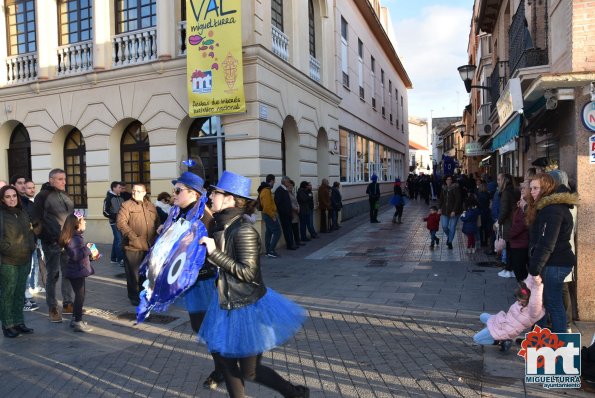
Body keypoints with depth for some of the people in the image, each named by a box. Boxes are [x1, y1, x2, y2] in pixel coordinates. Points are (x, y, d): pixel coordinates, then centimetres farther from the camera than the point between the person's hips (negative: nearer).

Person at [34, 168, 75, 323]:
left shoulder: (66, 196, 15)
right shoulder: (43, 196, -5)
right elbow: (39, 220, -11)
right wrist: (50, 238, -17)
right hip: (52, 242, -6)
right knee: (53, 275, 1)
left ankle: (67, 304, 21)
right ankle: (52, 309, 11)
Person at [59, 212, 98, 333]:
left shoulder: (77, 237, 12)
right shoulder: (74, 239, -21)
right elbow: (75, 255, -32)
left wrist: (91, 257, 14)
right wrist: (87, 248, -23)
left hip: (78, 271, 11)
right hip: (76, 272, -11)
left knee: (80, 294, 18)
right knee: (80, 295, -4)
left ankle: (75, 319, 29)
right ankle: (78, 322, 3)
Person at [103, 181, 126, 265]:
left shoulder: (121, 197, 12)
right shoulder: (109, 198, -6)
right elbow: (105, 212, -11)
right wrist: (116, 216, -20)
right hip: (115, 222, -6)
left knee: (117, 240, 12)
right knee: (119, 240, -10)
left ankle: (113, 258, 21)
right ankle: (121, 259, -8)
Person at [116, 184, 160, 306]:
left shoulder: (151, 206, 12)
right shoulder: (126, 205, -5)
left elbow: (157, 222, 18)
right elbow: (120, 223, -16)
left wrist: (157, 235, 4)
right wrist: (132, 236, -23)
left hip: (149, 246, 5)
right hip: (133, 246, -5)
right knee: (133, 273, 2)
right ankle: (134, 297, 17)